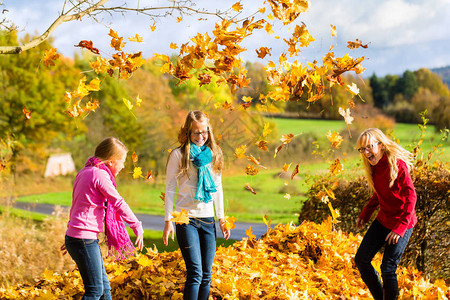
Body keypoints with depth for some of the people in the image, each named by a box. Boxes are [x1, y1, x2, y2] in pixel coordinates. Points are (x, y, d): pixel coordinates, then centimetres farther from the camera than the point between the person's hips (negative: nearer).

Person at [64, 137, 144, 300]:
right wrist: (137, 227, -7)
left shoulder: (85, 172, 17)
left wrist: (72, 237, 32)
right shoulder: (99, 174, -13)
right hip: (85, 239, -10)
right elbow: (119, 203, -16)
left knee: (104, 286, 13)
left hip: (75, 236, 10)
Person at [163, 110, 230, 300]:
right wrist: (168, 221, -4)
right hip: (186, 218, -5)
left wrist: (222, 217, 16)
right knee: (195, 273, -13)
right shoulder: (178, 155, -3)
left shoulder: (213, 154, 11)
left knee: (206, 275, 6)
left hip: (208, 219, 5)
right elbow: (170, 189, 0)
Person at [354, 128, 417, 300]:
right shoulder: (374, 167, 3)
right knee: (361, 260, 7)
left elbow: (411, 196, -21)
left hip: (402, 223, -8)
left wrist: (400, 227, -24)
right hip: (382, 221, 8)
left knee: (388, 269, -9)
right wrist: (365, 214, 16)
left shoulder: (397, 164, -21)